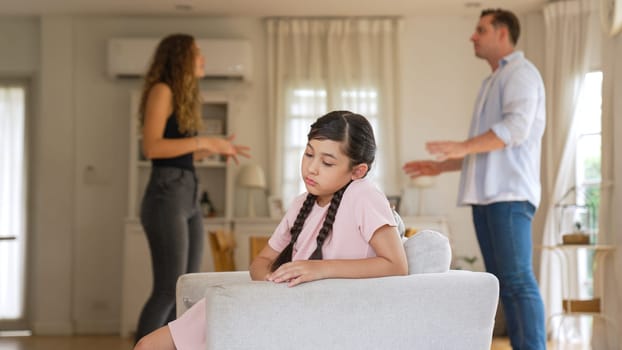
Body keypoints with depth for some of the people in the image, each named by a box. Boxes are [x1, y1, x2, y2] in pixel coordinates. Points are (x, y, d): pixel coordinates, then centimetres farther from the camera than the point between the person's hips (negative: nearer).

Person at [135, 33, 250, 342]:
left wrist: (214, 148, 15)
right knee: (168, 290, -12)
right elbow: (152, 148, -17)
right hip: (166, 197, -9)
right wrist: (202, 141, -15)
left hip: (189, 198, 9)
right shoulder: (161, 90, -5)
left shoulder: (181, 96, 20)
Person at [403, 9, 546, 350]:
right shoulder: (492, 82, 26)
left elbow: (517, 127, -18)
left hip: (509, 193, -9)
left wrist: (461, 147, -25)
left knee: (517, 280, -14)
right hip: (486, 194, 9)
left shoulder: (521, 72, -2)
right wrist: (440, 166, 24)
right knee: (503, 283, 5)